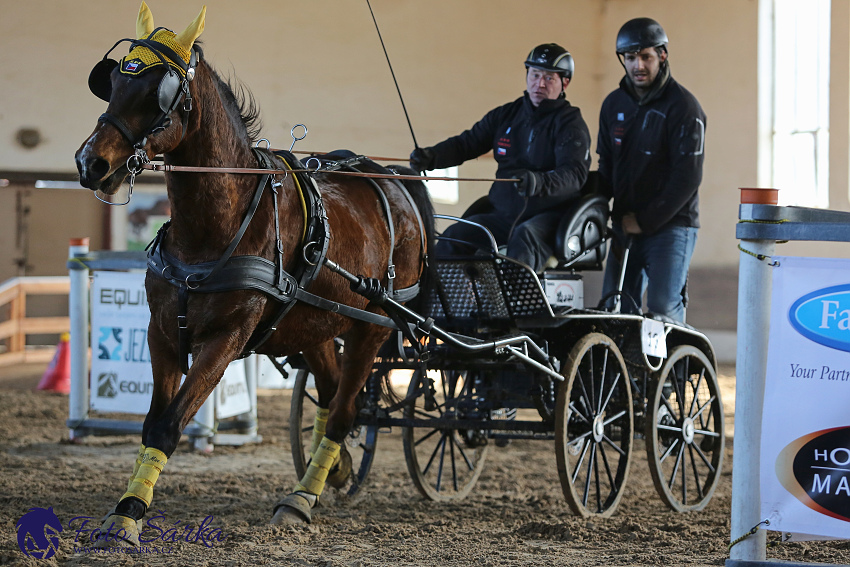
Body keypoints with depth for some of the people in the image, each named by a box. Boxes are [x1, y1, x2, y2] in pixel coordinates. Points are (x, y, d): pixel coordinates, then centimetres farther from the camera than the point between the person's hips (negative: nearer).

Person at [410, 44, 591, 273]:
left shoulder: (570, 123, -4)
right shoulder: (506, 115, 14)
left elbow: (574, 174, -19)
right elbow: (466, 143, 14)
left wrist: (540, 182, -41)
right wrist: (431, 156, -7)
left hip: (549, 216, -6)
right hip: (504, 214, 6)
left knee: (524, 238, -36)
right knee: (453, 237, -13)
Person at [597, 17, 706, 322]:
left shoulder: (683, 106, -9)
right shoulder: (614, 105, 12)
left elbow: (687, 177, -14)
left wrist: (646, 220, -15)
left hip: (670, 225, -6)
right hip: (625, 226, 6)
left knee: (663, 308, -17)